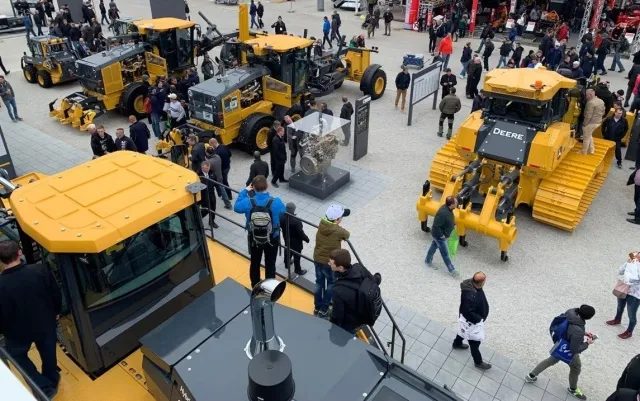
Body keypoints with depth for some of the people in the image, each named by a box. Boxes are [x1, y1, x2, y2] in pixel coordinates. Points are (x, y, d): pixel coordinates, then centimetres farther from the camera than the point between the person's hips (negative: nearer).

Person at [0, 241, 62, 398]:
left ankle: (44, 387, 24)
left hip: (18, 331, -2)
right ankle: (52, 380, 50)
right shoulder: (41, 270, -24)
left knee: (17, 355, 27)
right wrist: (56, 312, 10)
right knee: (48, 353, 26)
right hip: (45, 324, 2)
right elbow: (56, 294, -10)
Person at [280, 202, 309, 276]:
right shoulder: (296, 221, -38)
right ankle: (298, 270, 34)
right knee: (296, 255, 15)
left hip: (286, 238, 6)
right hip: (296, 241, -6)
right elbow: (300, 232, -26)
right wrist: (306, 239, -9)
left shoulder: (282, 217, -20)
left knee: (287, 250, 31)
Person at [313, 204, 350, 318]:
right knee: (331, 284, 16)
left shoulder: (321, 224, -12)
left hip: (317, 258, 6)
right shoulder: (339, 231, -26)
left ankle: (317, 307, 37)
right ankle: (323, 310, 21)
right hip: (330, 262, -6)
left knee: (319, 282, 22)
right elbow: (347, 235, -4)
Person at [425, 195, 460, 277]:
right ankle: (451, 270, 21)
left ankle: (428, 261, 48)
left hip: (441, 234, 9)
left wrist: (453, 223, 8)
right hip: (439, 236, -9)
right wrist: (441, 235, -23)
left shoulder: (448, 209, -8)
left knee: (434, 246, 27)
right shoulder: (443, 213, -37)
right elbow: (436, 226, -33)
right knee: (445, 254, 7)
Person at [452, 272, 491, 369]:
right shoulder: (470, 297, -45)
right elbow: (469, 313, -33)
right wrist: (479, 318, -17)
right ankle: (478, 362, 39)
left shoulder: (472, 283, -17)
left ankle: (457, 343, 62)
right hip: (472, 321, -8)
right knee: (475, 342, 16)